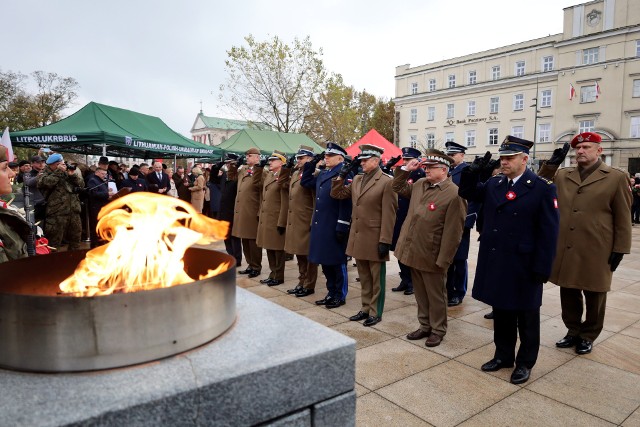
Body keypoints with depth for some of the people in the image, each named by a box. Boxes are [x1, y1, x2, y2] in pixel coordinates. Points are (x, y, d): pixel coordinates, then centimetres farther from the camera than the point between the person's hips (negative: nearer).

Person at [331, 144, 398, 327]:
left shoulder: (387, 182, -12)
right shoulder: (357, 179, 10)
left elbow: (389, 214, -15)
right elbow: (336, 194, 15)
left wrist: (385, 241, -17)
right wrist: (343, 174, 3)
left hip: (374, 239, -7)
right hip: (358, 236, 7)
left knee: (376, 278, 7)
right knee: (364, 277, 17)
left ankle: (376, 312, 19)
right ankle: (365, 308, 30)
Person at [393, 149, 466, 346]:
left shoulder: (454, 193, -16)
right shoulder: (419, 185, 6)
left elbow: (453, 231, -18)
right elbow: (398, 187, 24)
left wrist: (443, 260, -18)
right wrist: (405, 169, 7)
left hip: (432, 256, -7)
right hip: (413, 252, 7)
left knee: (436, 296, 11)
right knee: (420, 294, 20)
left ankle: (438, 330, 29)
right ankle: (425, 325, 36)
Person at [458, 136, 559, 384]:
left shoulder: (543, 188, -11)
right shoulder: (493, 184, 5)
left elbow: (548, 232, -12)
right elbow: (467, 193, 16)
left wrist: (542, 269, -15)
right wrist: (473, 172, -4)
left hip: (523, 267, -5)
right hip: (495, 263, 5)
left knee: (526, 317, 12)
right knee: (501, 313, 18)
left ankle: (525, 363, 29)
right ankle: (503, 355, 34)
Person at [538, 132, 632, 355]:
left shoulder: (616, 178, -1)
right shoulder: (561, 176, 9)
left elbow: (623, 218, -1)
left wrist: (619, 249, -4)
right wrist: (549, 165, -4)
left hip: (596, 252, -3)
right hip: (565, 250, 3)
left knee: (593, 297, 12)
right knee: (569, 294, 13)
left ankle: (588, 336, 29)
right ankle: (573, 331, 31)